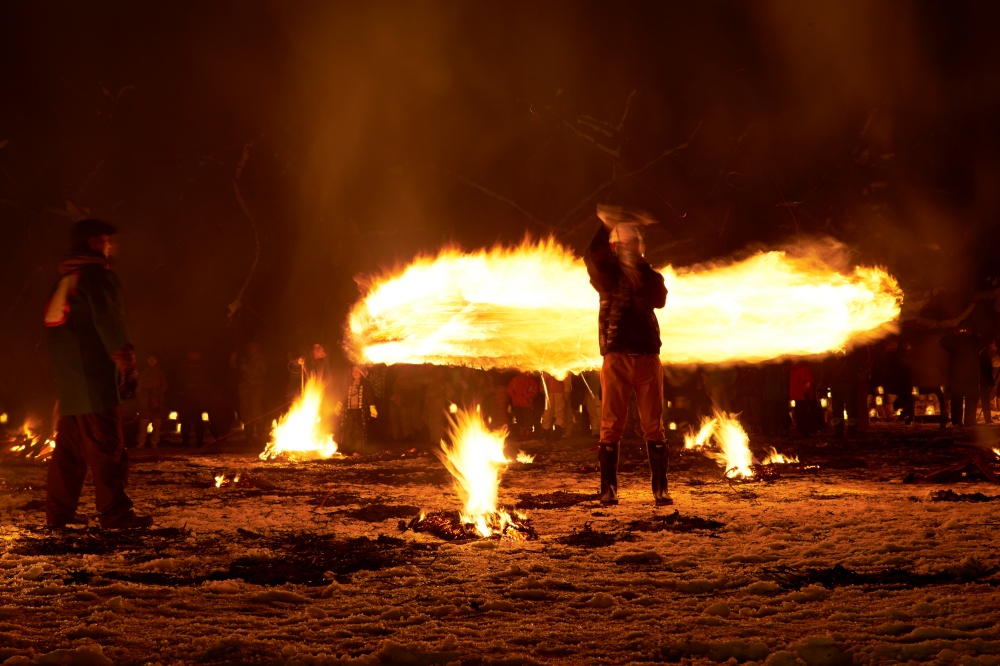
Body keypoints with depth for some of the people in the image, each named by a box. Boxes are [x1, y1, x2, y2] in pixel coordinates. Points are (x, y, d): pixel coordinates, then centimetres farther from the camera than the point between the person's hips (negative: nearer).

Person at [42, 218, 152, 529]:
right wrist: (127, 364, -17)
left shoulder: (65, 280, 21)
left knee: (69, 446, 13)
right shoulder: (97, 274, -8)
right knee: (106, 446, -11)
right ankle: (114, 512, -13)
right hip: (93, 376, -9)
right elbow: (109, 323, -18)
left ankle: (58, 512, 14)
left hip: (67, 378, 10)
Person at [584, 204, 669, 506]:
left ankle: (660, 488, 3)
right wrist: (606, 224, -25)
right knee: (612, 424, -2)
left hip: (647, 357, 1)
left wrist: (640, 272, -19)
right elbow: (593, 258, -16)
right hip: (616, 357, -1)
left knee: (654, 426, 1)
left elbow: (659, 299, -9)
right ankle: (608, 488, 2)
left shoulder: (648, 275, 11)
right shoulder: (607, 274, 7)